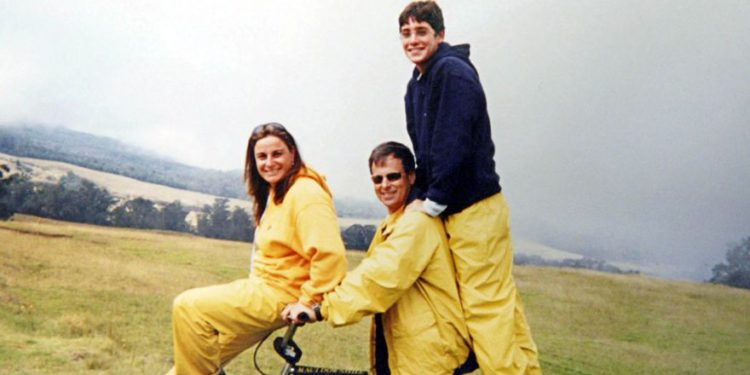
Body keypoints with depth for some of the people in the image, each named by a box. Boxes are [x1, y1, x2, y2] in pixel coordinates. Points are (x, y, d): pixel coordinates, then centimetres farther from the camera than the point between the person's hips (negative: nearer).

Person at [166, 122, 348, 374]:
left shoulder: (305, 192, -19)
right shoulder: (275, 191, 14)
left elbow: (330, 254, -28)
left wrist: (308, 301, -20)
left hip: (278, 296, -10)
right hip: (263, 287, 10)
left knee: (188, 308, -11)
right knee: (206, 353, 13)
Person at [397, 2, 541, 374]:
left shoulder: (454, 71, -13)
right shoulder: (416, 85, 16)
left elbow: (455, 146, -20)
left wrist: (432, 203, -15)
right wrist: (420, 197, 6)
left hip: (475, 207, -9)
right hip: (453, 210, 9)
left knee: (487, 305, -8)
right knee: (499, 302, 13)